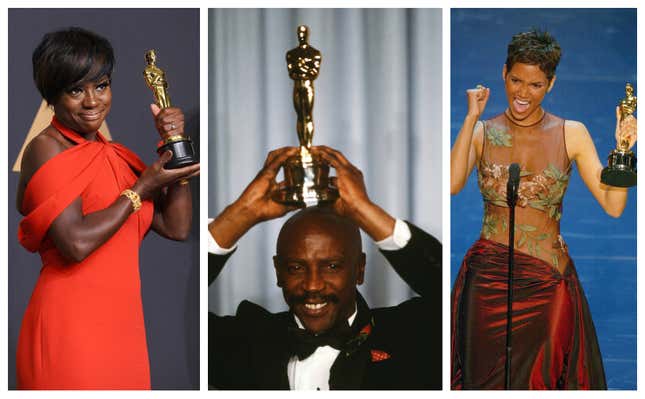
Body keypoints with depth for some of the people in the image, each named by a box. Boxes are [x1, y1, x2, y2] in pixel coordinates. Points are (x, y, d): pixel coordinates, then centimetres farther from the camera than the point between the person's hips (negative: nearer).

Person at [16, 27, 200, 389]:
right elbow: (76, 243, -20)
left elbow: (177, 228, 8)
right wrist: (142, 188, -10)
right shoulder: (48, 148, -7)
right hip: (70, 327, -7)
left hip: (123, 325, 7)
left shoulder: (116, 156, 14)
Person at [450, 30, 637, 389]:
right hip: (489, 278, 0)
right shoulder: (482, 132, 1)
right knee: (488, 379, 9)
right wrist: (472, 118, -15)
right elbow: (452, 184, -18)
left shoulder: (571, 134, 2)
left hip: (548, 282, 0)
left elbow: (613, 205, -3)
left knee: (542, 379, 9)